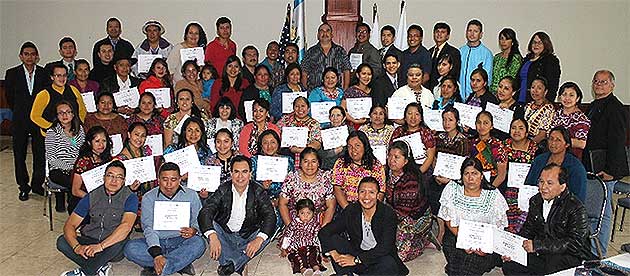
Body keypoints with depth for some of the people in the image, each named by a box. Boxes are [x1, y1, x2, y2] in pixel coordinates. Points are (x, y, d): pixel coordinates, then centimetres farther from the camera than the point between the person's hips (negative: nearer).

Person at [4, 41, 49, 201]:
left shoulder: (44, 73, 1)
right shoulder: (12, 73, 1)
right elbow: (9, 97, 9)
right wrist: (19, 112, 13)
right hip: (19, 120, 1)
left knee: (40, 154, 2)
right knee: (19, 154, 8)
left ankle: (37, 184, 18)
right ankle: (23, 187, 20)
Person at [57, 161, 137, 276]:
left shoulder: (130, 198, -10)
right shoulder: (92, 197, 0)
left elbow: (126, 226, -26)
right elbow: (69, 225, -4)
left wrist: (100, 246, -35)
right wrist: (77, 246, -23)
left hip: (113, 249, -4)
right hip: (89, 242, 4)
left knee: (119, 241, -35)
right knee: (62, 241, -17)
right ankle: (100, 267, -17)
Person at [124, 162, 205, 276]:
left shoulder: (191, 195, 5)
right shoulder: (149, 197, 2)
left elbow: (198, 222, 6)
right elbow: (148, 228, -10)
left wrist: (194, 230, -22)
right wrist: (157, 254, -27)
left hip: (181, 242, 0)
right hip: (157, 242, 1)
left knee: (199, 243, -32)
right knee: (130, 247, -26)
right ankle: (182, 264, -24)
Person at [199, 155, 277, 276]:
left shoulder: (258, 192, -6)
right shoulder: (223, 190, -6)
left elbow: (270, 216, -17)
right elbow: (205, 213, -19)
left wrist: (259, 239, -37)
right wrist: (212, 237, -39)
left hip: (248, 238, 0)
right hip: (225, 236, 1)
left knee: (266, 234, -26)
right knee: (210, 226, -26)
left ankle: (231, 264, -22)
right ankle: (240, 266, -25)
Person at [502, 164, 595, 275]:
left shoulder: (576, 208, -14)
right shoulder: (535, 201, 8)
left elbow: (575, 244, -21)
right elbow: (527, 231, 15)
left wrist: (537, 245, -26)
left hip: (571, 257, -5)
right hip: (541, 254, 5)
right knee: (509, 266, -14)